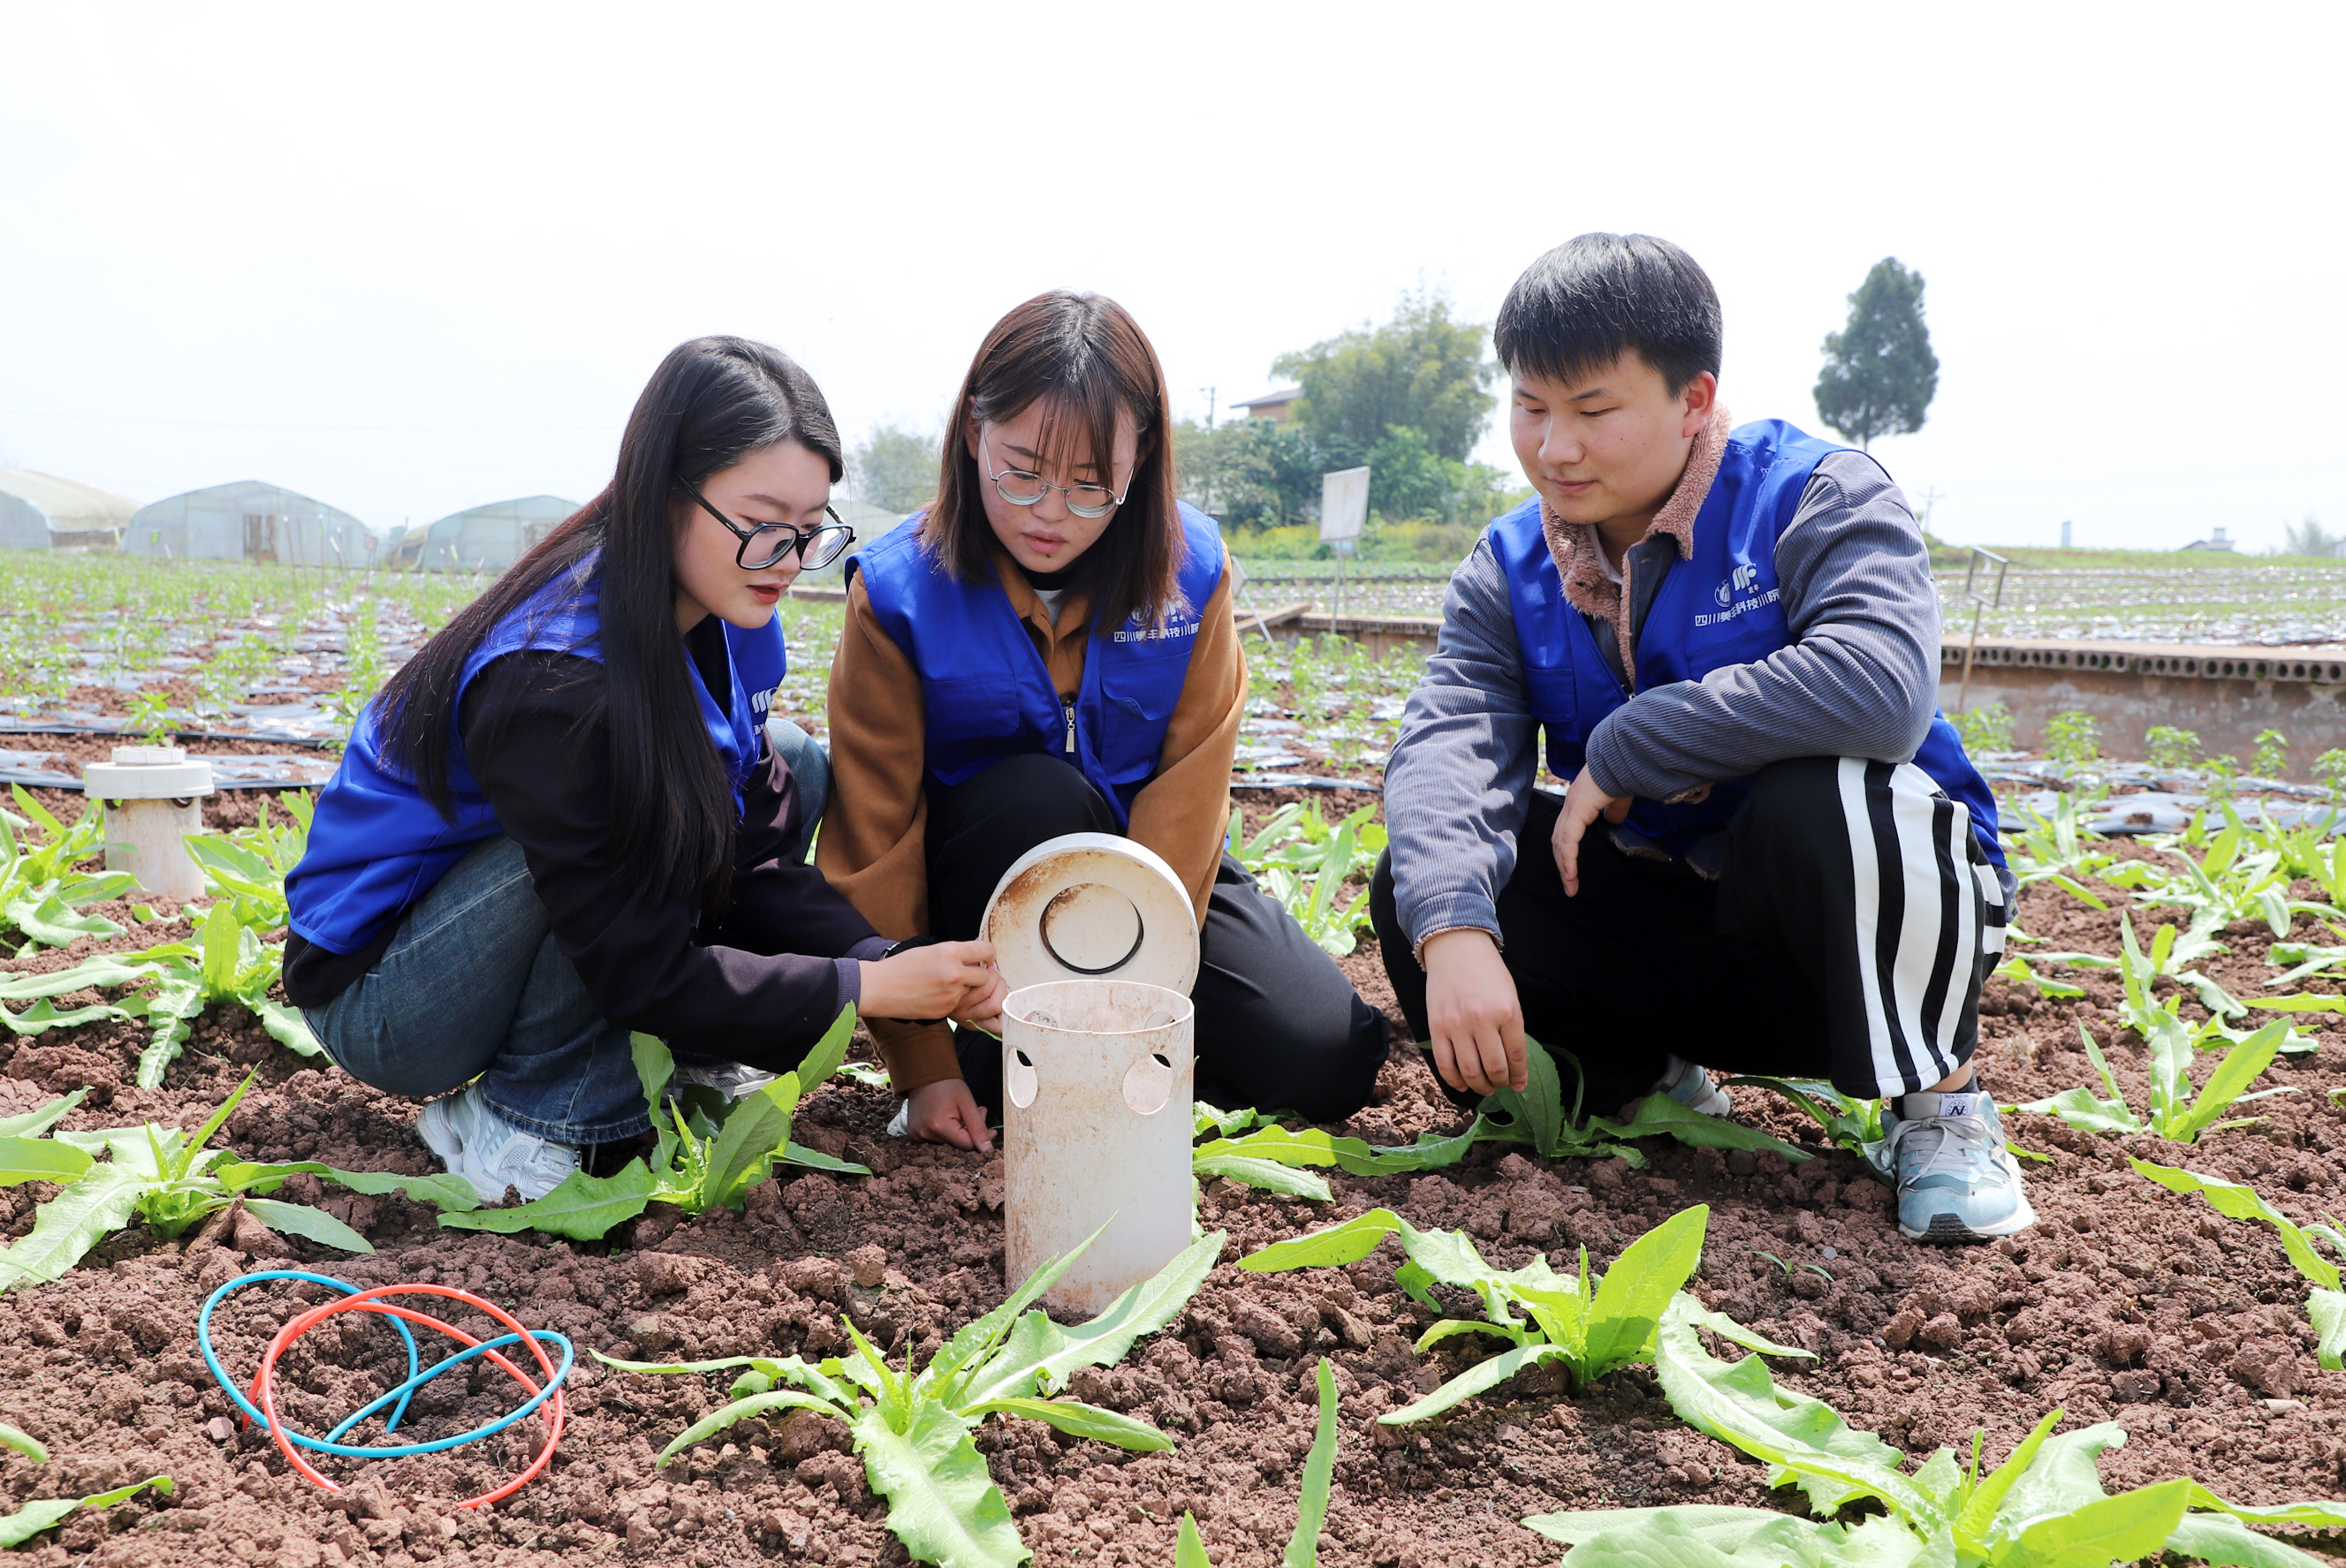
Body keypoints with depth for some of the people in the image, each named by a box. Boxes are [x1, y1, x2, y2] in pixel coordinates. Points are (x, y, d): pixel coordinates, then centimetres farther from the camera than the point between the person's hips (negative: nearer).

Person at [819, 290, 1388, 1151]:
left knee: (1325, 1062, -13)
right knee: (1040, 797, -35)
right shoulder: (899, 590, -17)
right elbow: (876, 837, -14)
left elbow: (1185, 798, -15)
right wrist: (922, 1063, -16)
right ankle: (1008, 1051, -11)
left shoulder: (1190, 565, -12)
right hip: (980, 880, -2)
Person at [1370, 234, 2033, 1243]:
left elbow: (1880, 684, -35)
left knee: (1821, 798, -37)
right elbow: (1447, 746, -18)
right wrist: (1450, 930, -38)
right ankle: (1643, 1076, 7)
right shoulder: (1508, 572, 0)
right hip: (1662, 934, 4)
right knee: (1419, 882, -16)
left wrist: (1619, 753, -27)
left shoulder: (1815, 495, -14)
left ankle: (1937, 1101, -12)